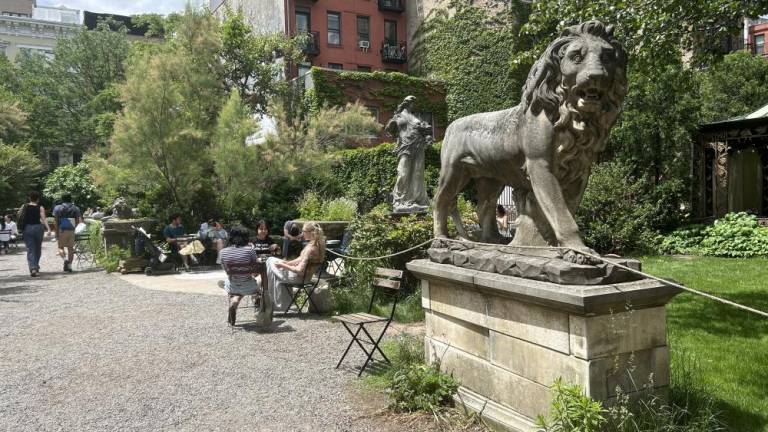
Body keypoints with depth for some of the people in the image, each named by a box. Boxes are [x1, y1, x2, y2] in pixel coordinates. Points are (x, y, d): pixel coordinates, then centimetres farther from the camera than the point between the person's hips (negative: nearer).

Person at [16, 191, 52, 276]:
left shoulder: (24, 207, 4)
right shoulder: (40, 208, -2)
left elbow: (18, 217, 7)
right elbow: (43, 219, -14)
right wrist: (48, 229, -20)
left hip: (27, 228, 1)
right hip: (38, 227, -1)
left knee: (30, 249, -3)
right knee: (38, 248, 17)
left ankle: (33, 268, -19)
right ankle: (36, 266, 31)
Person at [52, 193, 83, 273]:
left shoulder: (58, 208, -1)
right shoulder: (75, 208, 6)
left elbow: (55, 221, -6)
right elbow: (78, 221, 3)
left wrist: (56, 233, -4)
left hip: (62, 230, -2)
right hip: (71, 231, 2)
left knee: (61, 247, 8)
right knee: (71, 248, 8)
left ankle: (65, 259, -19)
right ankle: (69, 265, 6)